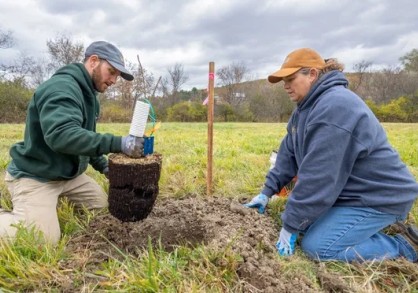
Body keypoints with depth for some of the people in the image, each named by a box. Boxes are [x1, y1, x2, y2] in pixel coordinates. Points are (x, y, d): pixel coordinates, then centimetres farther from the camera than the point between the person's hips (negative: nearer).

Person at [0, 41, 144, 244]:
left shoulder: (89, 95, 9)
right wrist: (119, 143, -43)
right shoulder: (62, 87, -23)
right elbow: (61, 135, -40)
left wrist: (103, 165, 8)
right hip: (34, 176, -9)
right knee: (45, 240, -22)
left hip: (68, 174, 10)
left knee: (102, 204, 13)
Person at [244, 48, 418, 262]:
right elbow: (289, 155, 10)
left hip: (377, 196, -10)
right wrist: (267, 192, 6)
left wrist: (291, 225, -22)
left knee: (316, 246, -15)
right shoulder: (307, 107, 7)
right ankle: (369, 226, 20)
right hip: (351, 190, 10)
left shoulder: (334, 106, -27)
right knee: (306, 220, 14)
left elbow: (319, 176, -29)